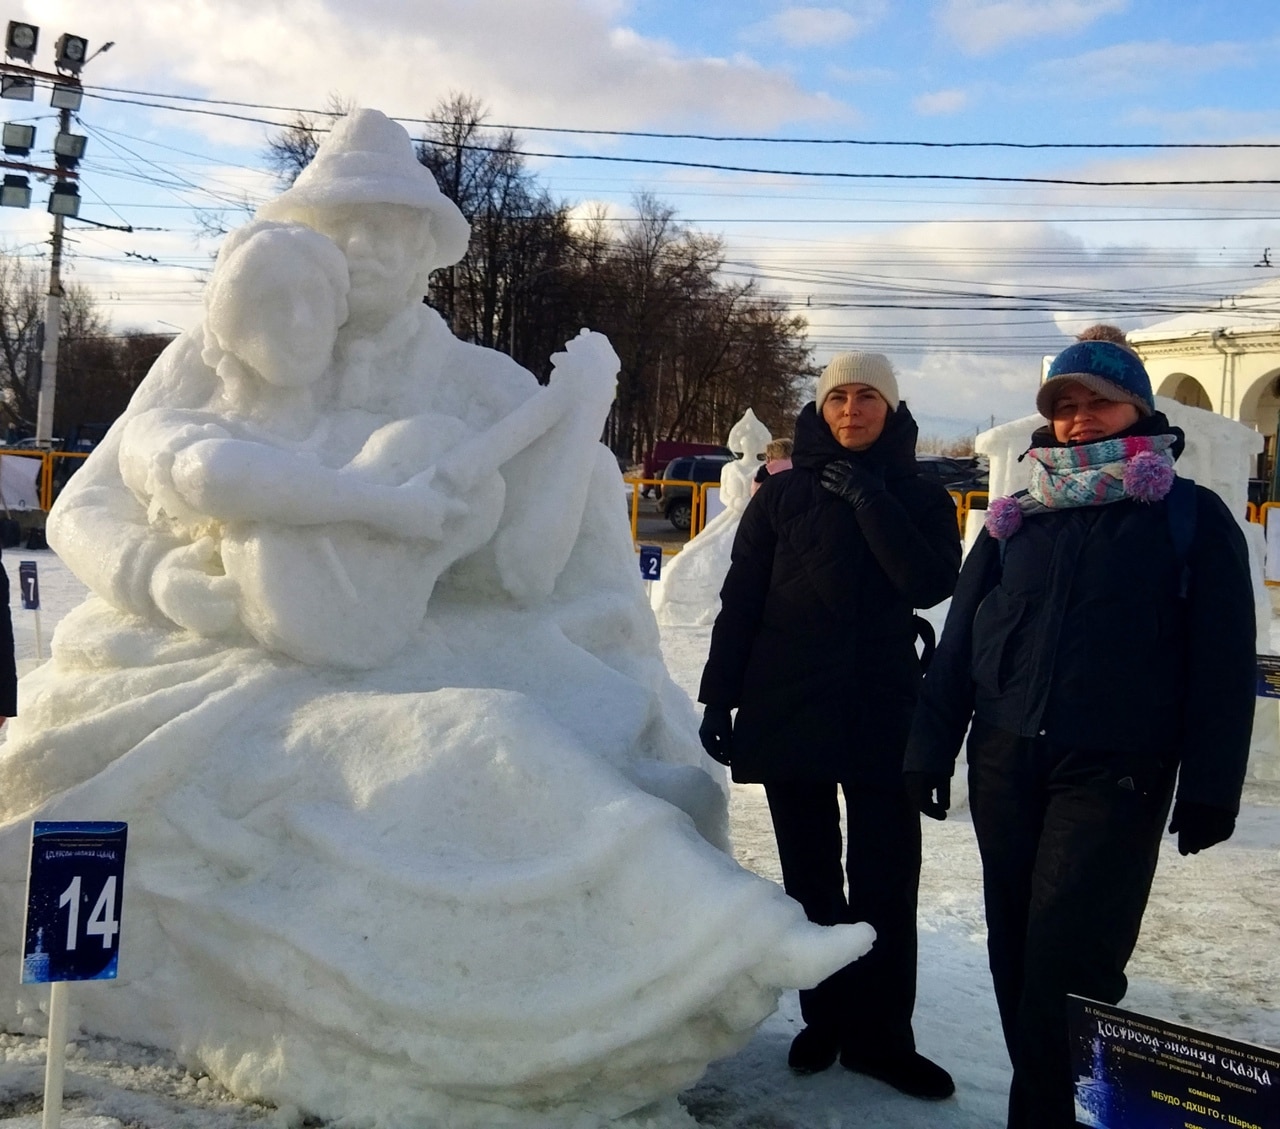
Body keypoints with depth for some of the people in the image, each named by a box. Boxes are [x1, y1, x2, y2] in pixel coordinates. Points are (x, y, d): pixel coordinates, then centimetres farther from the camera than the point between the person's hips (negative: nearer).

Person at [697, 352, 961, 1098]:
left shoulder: (922, 499, 4)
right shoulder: (783, 495, 5)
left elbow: (930, 585, -13)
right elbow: (740, 601, 4)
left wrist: (867, 497, -14)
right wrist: (720, 695, -1)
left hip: (882, 709, 0)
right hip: (786, 704, 1)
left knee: (887, 878, -2)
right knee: (810, 875, 8)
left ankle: (881, 1034, 7)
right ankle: (825, 1016, 20)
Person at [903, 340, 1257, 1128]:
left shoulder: (1193, 517, 2)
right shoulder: (1017, 519, 11)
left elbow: (1223, 662, -2)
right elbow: (959, 642, 11)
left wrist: (1211, 787, -7)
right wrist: (931, 749, 6)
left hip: (1115, 769, -4)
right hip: (1006, 760, 4)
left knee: (1068, 954, -11)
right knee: (1016, 952, 9)